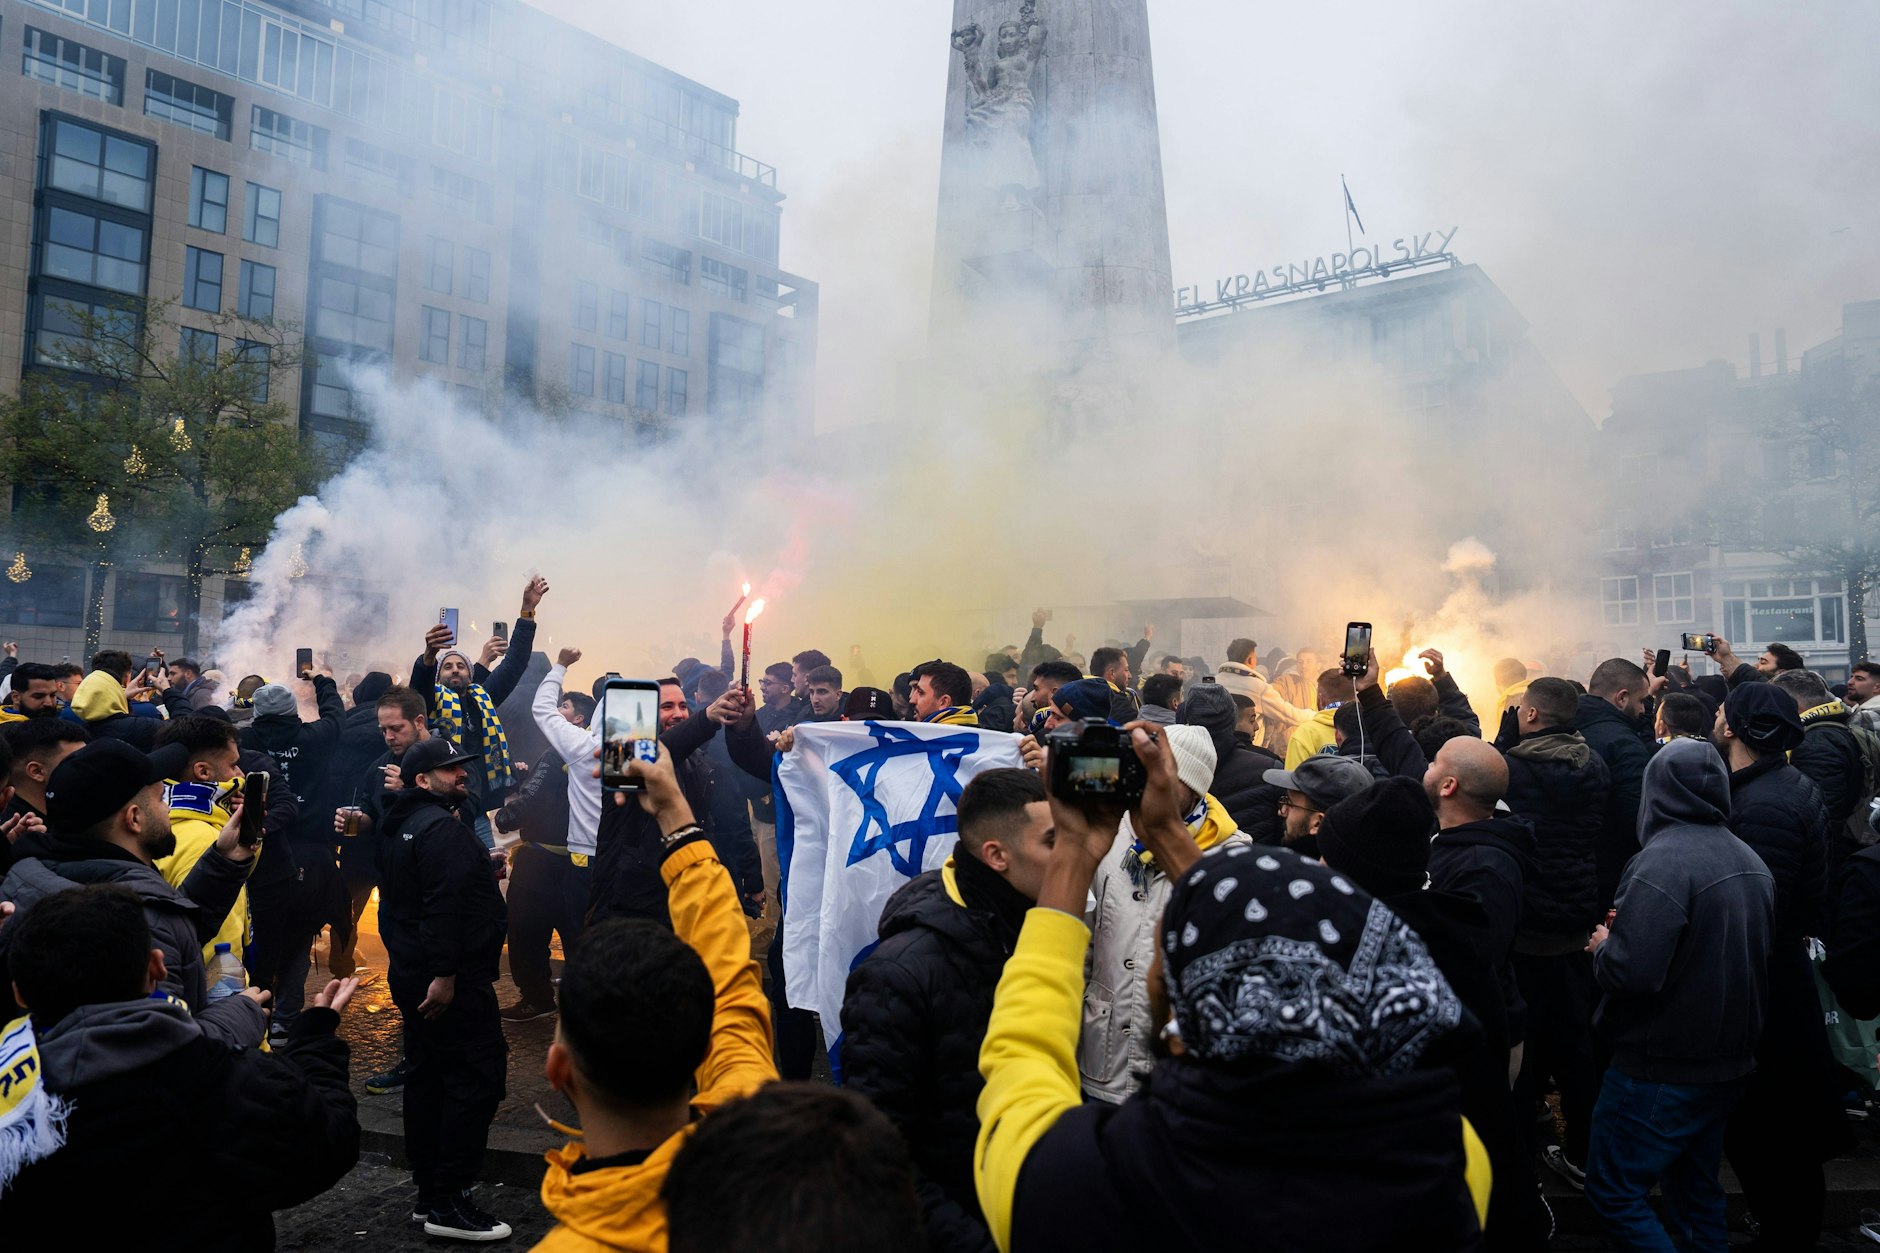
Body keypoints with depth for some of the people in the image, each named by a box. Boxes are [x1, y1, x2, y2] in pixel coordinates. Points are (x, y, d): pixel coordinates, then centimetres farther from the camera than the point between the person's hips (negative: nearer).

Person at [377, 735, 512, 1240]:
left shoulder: (397, 828, 15)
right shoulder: (442, 829, -18)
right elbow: (446, 907, -27)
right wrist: (445, 975, -27)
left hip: (411, 973, 11)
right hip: (455, 982, -11)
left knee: (427, 1079, 15)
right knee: (476, 1079, -6)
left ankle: (428, 1192, 24)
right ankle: (449, 1202, -3)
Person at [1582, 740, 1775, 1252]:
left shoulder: (1662, 860, -23)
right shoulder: (1751, 861, 4)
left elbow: (1629, 972, -31)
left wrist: (1602, 946, -8)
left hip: (1663, 1069, -8)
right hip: (1730, 1061, 9)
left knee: (1612, 1191, 1)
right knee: (1697, 1190, 22)